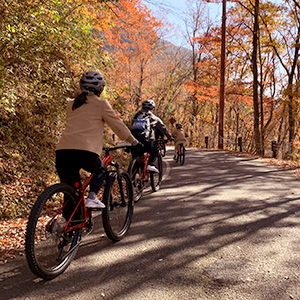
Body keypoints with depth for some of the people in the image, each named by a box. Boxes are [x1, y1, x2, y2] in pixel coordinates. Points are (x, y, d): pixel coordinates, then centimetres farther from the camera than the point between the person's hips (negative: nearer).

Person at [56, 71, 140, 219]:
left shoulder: (71, 104, 24)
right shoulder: (101, 104, 10)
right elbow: (117, 124, 13)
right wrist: (133, 141, 27)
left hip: (63, 150, 4)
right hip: (85, 151, -4)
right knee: (100, 170, 28)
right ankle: (92, 197, 6)